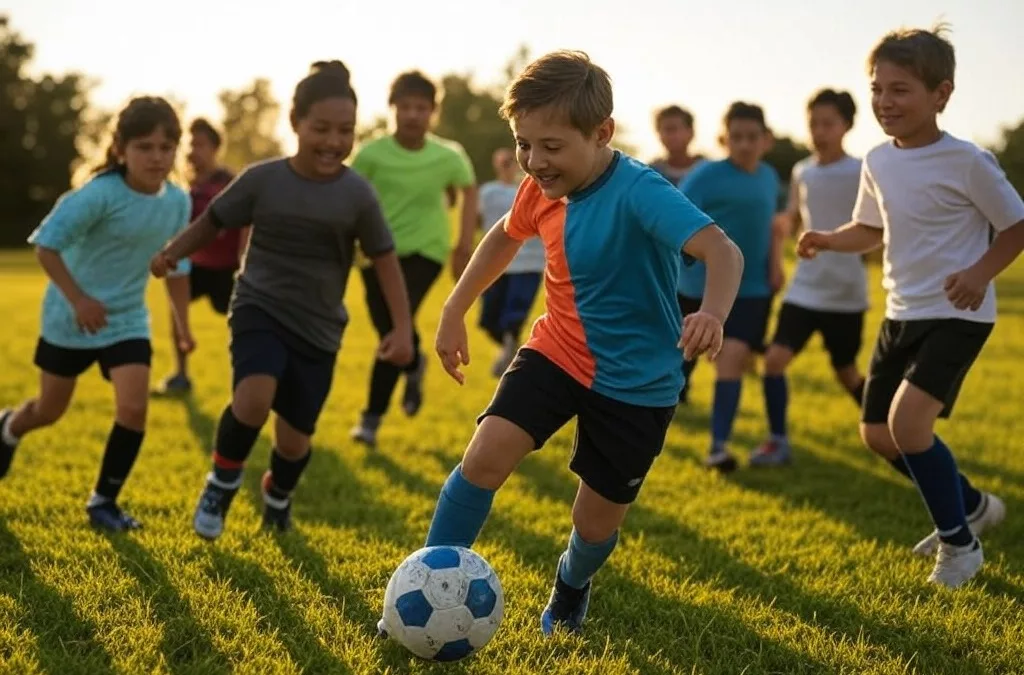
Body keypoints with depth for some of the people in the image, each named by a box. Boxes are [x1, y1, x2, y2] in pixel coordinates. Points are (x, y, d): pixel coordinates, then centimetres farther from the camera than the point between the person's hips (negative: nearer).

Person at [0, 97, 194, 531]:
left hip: (127, 319, 3)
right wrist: (78, 299, -26)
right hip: (70, 317, -3)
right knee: (50, 411, 14)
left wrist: (183, 323, 10)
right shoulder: (100, 194, -25)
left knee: (133, 408, -14)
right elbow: (46, 244, -22)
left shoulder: (178, 201, -8)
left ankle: (103, 501, 6)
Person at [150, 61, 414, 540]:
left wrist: (402, 328, -10)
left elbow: (385, 260, -2)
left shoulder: (358, 195, -9)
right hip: (260, 309, -1)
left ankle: (278, 495, 45)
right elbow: (213, 221, 4)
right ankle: (222, 483, 0)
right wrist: (173, 252, -13)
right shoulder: (263, 179, -9)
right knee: (254, 398, -30)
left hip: (318, 330, 1)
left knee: (295, 440, 7)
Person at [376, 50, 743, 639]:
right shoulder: (543, 190, -7)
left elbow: (721, 250, -41)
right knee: (485, 455, -16)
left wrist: (714, 313, -61)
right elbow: (506, 236, 16)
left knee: (597, 522, 8)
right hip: (557, 351, 4)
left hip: (637, 383, -4)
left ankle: (572, 587, 44)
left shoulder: (640, 192, -28)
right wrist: (454, 312, 15)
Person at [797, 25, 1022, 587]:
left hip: (956, 315, -7)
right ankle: (971, 506, 33)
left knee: (908, 420, -22)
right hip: (901, 313, 7)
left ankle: (959, 541, 0)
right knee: (877, 432, 9)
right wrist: (829, 240, -3)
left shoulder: (966, 162, -16)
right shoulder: (878, 162, 2)